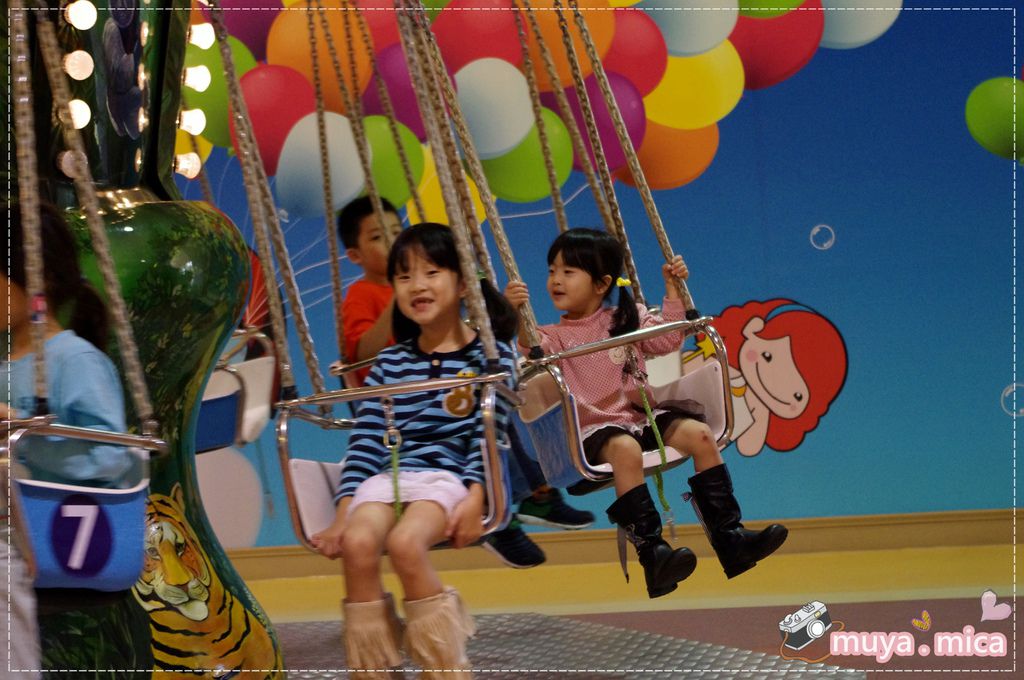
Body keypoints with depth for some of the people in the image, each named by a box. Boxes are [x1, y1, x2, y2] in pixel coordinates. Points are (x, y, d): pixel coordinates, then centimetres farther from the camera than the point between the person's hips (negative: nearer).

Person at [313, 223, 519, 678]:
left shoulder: (490, 357, 7)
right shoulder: (390, 362, 17)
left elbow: (488, 435, -3)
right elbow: (366, 439, 9)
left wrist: (476, 498, -18)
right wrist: (344, 511, -2)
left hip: (450, 473, -4)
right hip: (388, 473, 4)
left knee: (405, 542, -34)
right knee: (358, 543, -29)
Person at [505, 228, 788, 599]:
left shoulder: (626, 319, 14)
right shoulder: (554, 336, 2)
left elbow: (668, 340, 14)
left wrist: (673, 290, 9)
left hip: (641, 415, 4)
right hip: (595, 426, -4)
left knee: (700, 434, -17)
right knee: (625, 449, -37)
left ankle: (729, 536, -14)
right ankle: (651, 551, -40)